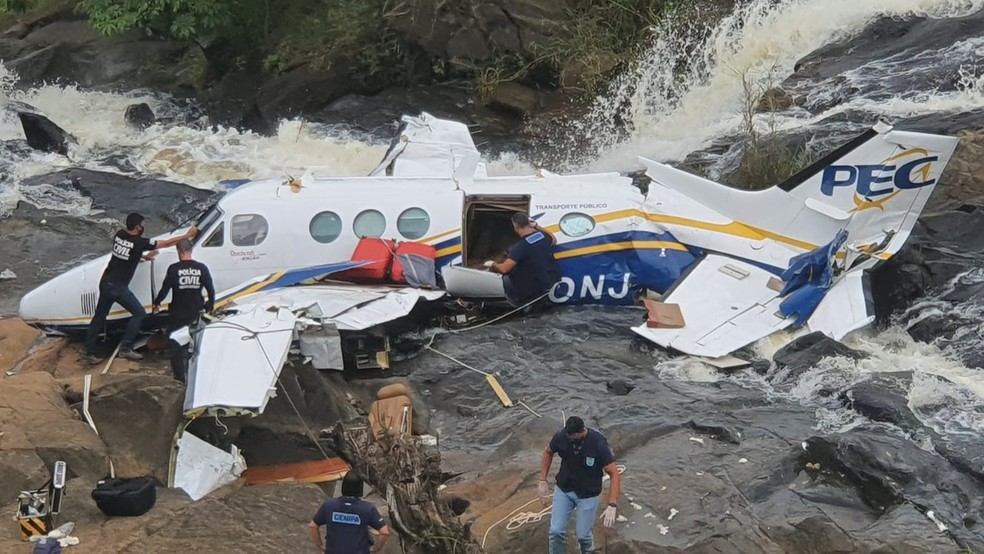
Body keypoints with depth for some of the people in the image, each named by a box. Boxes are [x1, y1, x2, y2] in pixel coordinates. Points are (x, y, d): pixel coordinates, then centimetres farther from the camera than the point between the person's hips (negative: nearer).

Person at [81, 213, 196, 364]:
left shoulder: (119, 235, 4)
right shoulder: (140, 242, -15)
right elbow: (166, 243, -6)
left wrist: (143, 256, 25)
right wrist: (188, 236, 3)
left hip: (105, 282, 8)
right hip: (118, 287, -7)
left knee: (99, 317, 15)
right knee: (139, 314, 5)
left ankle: (89, 353, 19)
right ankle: (125, 348, 2)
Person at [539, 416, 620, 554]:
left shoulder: (598, 444, -26)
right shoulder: (561, 436, -17)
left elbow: (615, 474, -22)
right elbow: (548, 452, 6)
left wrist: (612, 506, -31)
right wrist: (543, 481, 2)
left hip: (588, 494, -2)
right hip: (563, 489, 2)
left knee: (581, 534, 0)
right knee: (556, 531, -6)